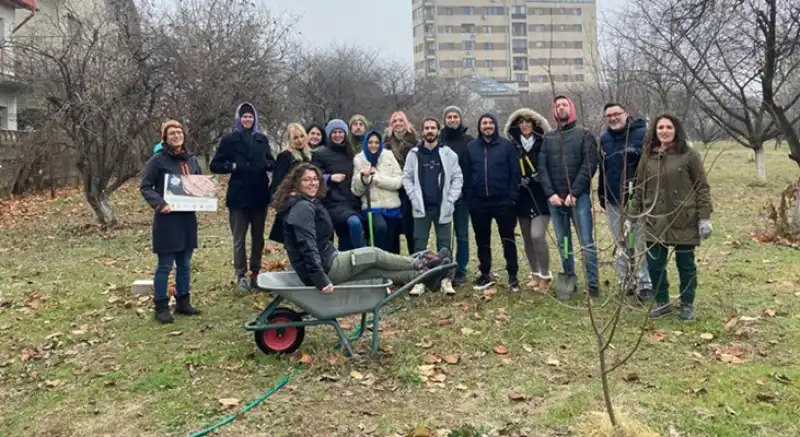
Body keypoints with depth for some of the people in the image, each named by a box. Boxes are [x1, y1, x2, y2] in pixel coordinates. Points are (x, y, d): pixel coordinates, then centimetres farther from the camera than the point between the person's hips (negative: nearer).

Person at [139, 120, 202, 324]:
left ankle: (183, 302, 25)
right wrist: (159, 204, -21)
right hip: (167, 218, -5)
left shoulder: (191, 158, 9)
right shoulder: (158, 160, -8)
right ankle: (161, 306, 12)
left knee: (184, 264, 13)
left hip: (188, 218, 6)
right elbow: (145, 186, -8)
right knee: (165, 265, 1)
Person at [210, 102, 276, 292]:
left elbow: (272, 163, 13)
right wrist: (233, 166, -16)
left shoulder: (262, 139, 8)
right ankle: (241, 275, 12)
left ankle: (255, 273, 22)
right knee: (239, 239, 4)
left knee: (258, 237, 11)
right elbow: (215, 165, -1)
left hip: (260, 195, 3)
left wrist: (266, 164, -9)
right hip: (239, 196, -3)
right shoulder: (229, 139, -1)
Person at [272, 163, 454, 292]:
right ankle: (423, 264, 16)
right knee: (375, 254, 1)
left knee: (378, 270, 9)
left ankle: (423, 275, 14)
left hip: (327, 264, 10)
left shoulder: (306, 204, 17)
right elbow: (307, 246, -27)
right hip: (326, 266, -10)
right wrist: (321, 280, -32)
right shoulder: (303, 207, -17)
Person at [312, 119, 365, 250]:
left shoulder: (350, 154, 18)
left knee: (347, 245, 2)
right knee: (354, 222, -34)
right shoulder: (321, 154, 2)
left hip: (351, 202, 5)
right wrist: (330, 178, -16)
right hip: (333, 203, -5)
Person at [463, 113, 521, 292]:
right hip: (479, 203, 3)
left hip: (503, 201, -2)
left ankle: (513, 276, 13)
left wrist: (512, 198, -9)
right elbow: (466, 175, 7)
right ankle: (485, 274, 23)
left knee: (508, 240, 4)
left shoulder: (507, 146, 0)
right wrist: (469, 198, 0)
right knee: (482, 241, 11)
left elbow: (515, 173, -2)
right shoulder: (471, 147, 7)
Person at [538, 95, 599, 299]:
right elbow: (542, 168, 5)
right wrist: (550, 193, -8)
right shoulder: (548, 137, 12)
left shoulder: (584, 134, 3)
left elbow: (589, 165, -6)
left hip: (579, 197, -3)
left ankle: (593, 284, 3)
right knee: (563, 243, 8)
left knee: (587, 242, -4)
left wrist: (574, 193, -14)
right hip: (554, 198, 3)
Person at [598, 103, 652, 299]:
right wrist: (601, 195, 15)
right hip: (613, 200, 6)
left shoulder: (642, 134, -8)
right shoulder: (604, 139, 10)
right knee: (620, 245, 14)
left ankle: (645, 284, 8)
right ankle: (624, 282, 25)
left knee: (641, 243, 0)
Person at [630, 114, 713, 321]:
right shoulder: (648, 156, 7)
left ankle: (687, 304, 24)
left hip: (684, 221, -3)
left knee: (685, 264, 8)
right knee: (654, 264, 6)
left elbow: (702, 188, -4)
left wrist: (704, 218, -9)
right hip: (654, 221, 3)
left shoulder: (689, 155, -5)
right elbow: (639, 189, 12)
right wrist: (633, 216, 11)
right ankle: (662, 303, 24)